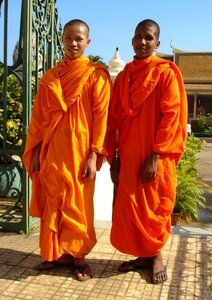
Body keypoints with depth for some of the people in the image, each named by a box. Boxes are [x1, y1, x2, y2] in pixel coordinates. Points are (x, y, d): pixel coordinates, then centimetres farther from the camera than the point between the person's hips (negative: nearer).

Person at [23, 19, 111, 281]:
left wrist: (94, 155, -13)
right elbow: (39, 116, 10)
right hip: (52, 149, 4)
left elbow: (101, 116, -6)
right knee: (53, 201, 9)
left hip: (79, 149, -4)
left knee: (78, 202, 3)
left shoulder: (96, 74, -1)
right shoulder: (50, 77, 11)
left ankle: (78, 255, 19)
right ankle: (57, 253, 25)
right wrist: (36, 152, 5)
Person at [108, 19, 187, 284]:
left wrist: (155, 156, -17)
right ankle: (143, 255, 25)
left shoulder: (166, 72, -4)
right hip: (129, 152, 5)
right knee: (130, 206, 8)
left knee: (155, 205, 5)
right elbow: (114, 117, 9)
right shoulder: (124, 75, 11)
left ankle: (156, 256, 24)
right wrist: (112, 154, 4)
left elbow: (171, 115, -11)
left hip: (155, 154, -5)